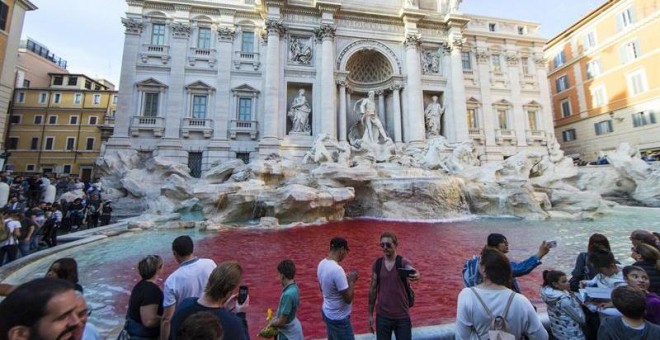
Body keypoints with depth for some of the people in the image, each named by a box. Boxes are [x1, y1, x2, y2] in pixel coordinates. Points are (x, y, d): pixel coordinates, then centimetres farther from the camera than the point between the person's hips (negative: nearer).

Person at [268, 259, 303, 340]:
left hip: (288, 333, -8)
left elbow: (282, 321, -24)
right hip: (292, 328, 8)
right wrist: (275, 319, 3)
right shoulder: (294, 287, -5)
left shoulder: (288, 294, -33)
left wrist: (272, 323, -6)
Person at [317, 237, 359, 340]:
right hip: (339, 318, -8)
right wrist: (351, 281, -10)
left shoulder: (322, 264, -4)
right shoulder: (337, 269, -31)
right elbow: (348, 299, -24)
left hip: (327, 313, 8)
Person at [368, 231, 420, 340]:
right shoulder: (377, 264, -3)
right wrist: (370, 314, 4)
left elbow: (412, 270, -34)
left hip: (402, 316, -2)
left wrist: (415, 275, -57)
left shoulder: (404, 262, -11)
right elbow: (373, 289, 3)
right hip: (382, 316, 2)